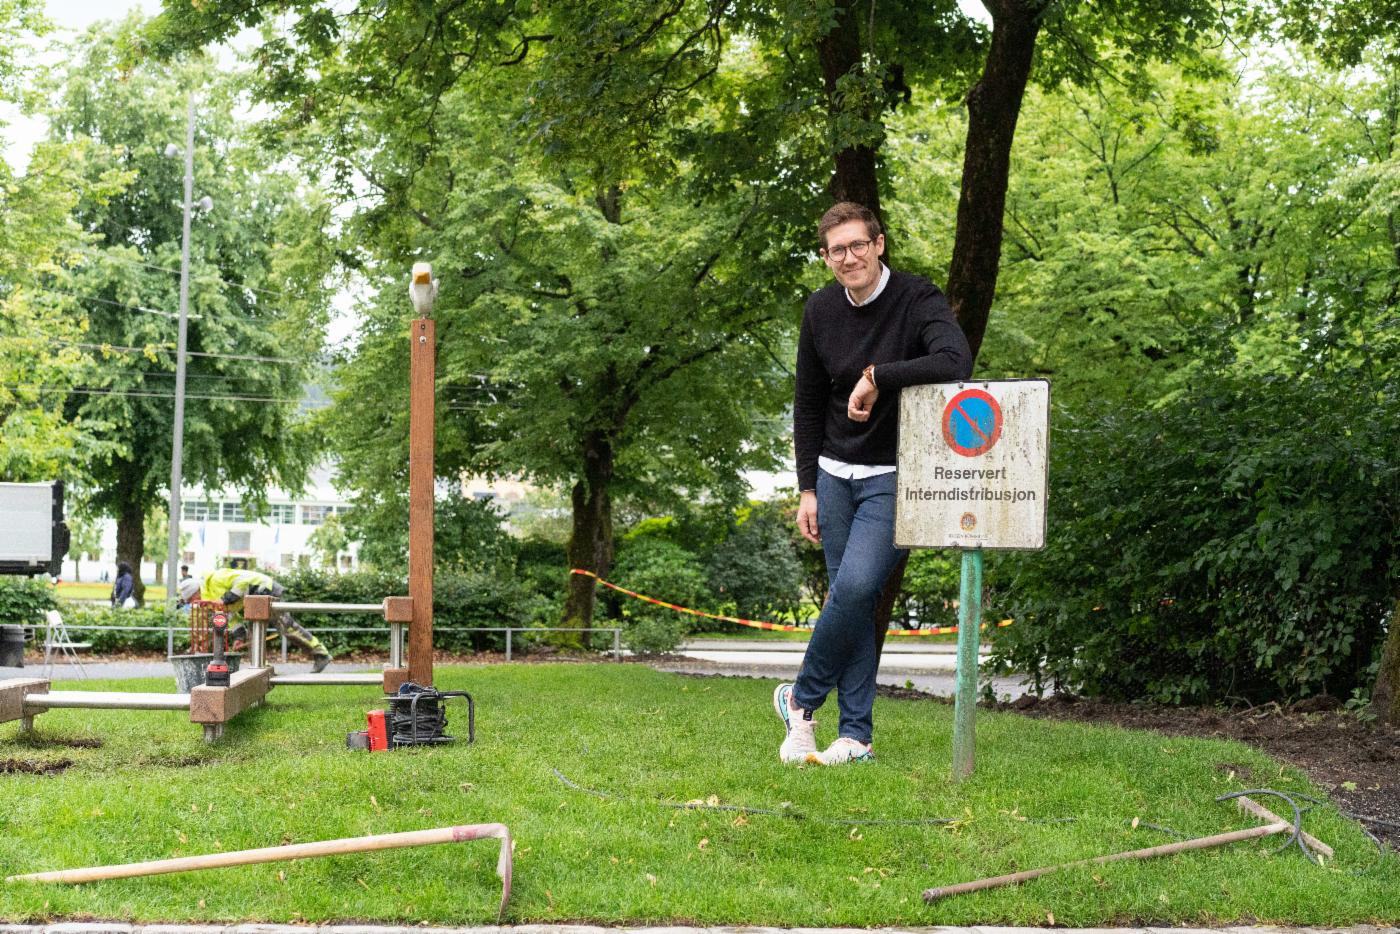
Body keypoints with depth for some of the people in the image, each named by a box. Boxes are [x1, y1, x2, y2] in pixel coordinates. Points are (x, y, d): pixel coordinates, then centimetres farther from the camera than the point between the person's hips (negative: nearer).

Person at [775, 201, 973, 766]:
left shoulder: (918, 301, -14)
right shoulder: (821, 310, 2)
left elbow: (956, 364, -34)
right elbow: (808, 403, 11)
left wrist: (877, 375, -29)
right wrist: (808, 488, 7)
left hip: (894, 478, -5)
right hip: (835, 474, 5)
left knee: (855, 586, -18)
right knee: (850, 596, 4)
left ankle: (802, 699, 3)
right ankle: (856, 734, 9)